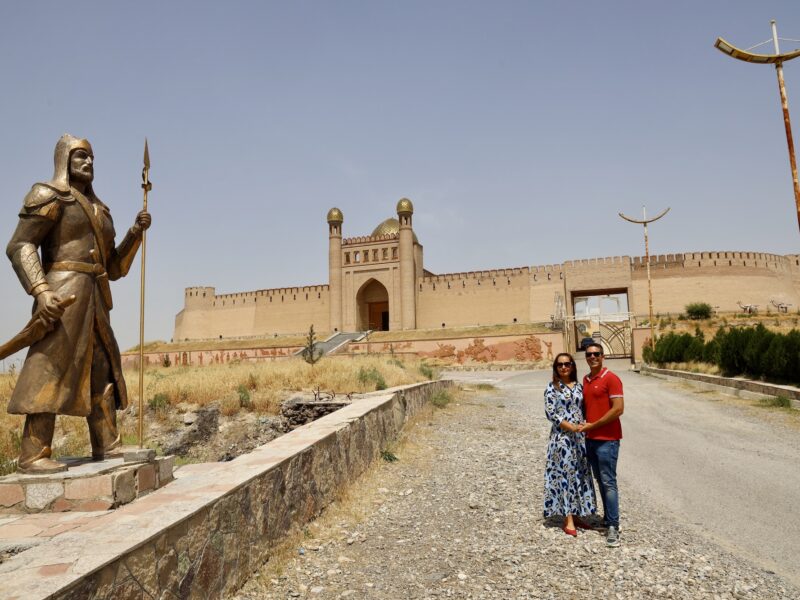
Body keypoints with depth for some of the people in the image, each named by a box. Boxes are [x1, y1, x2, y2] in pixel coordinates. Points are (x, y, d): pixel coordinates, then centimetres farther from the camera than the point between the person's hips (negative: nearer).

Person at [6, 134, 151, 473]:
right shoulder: (50, 195, 1)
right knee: (51, 370, -12)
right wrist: (41, 291, -24)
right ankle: (32, 455, -9)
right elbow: (20, 246, -10)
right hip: (62, 295, -8)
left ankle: (107, 446, 10)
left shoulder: (99, 211, 24)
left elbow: (114, 268, 21)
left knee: (103, 371, 5)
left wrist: (136, 232, 9)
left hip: (95, 299, 8)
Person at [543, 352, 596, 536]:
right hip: (562, 436, -5)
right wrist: (571, 426, -17)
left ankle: (575, 515, 23)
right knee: (565, 474, -3)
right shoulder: (552, 387, -5)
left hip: (579, 436, 5)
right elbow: (550, 412, -12)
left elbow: (583, 410, 15)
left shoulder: (578, 386, 10)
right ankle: (568, 520, 4)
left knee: (579, 474, 10)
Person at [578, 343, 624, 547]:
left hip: (607, 439, -7)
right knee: (600, 480, 14)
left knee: (608, 482, -5)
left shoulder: (611, 379, -11)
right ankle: (608, 518, 26)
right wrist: (585, 426, 4)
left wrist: (592, 425, -14)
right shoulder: (585, 380, 11)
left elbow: (618, 409, -17)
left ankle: (613, 527, 0)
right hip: (590, 438, 7)